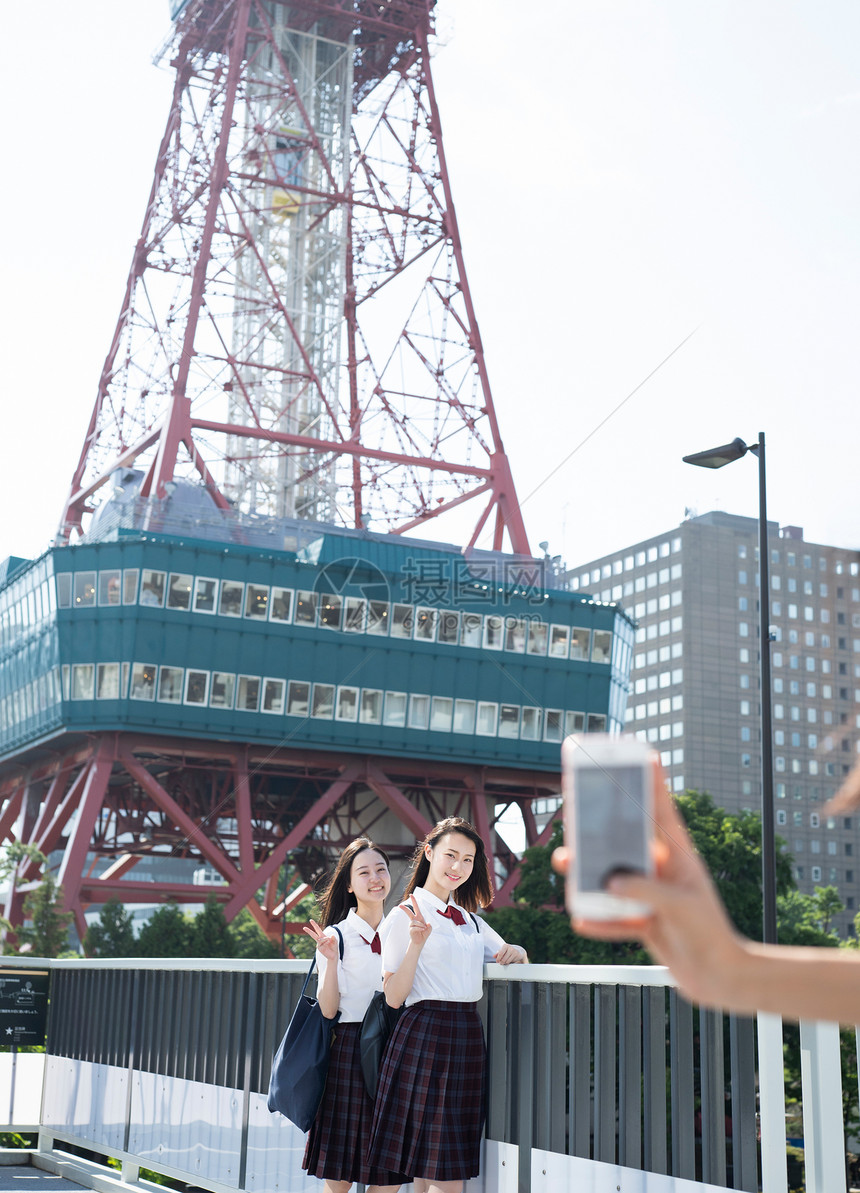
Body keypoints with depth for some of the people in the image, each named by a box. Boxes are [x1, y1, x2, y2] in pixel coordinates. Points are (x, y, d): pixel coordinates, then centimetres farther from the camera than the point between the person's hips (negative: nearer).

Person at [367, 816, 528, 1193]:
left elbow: (515, 955, 29)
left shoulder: (471, 921, 17)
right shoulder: (405, 915, -3)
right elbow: (393, 997, -8)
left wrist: (514, 951, 5)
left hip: (467, 1035, 6)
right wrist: (416, 943, -21)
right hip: (425, 1037, -6)